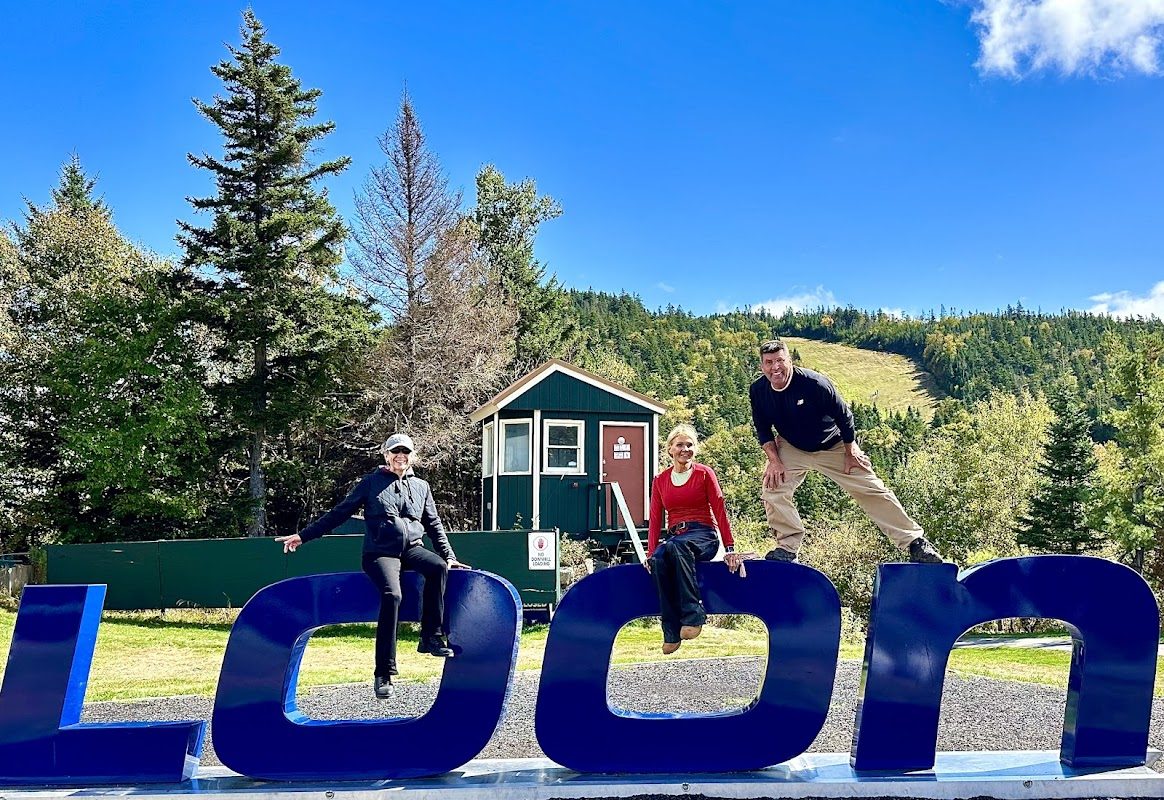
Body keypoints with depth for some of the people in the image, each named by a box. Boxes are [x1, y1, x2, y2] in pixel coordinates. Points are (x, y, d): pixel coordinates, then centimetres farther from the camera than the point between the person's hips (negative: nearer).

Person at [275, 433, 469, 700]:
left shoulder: (421, 487, 19)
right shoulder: (371, 483, 9)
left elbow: (434, 525, 21)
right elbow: (339, 513, 9)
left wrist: (449, 556, 10)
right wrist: (303, 535, 4)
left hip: (411, 549, 3)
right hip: (380, 553, -3)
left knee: (438, 567, -30)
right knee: (392, 594, -31)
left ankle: (430, 637, -20)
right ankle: (383, 674, -26)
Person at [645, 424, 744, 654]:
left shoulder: (704, 474, 5)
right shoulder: (660, 480, 14)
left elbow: (720, 512, 0)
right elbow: (655, 520, 9)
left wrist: (730, 549, -7)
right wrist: (650, 552, -4)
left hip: (703, 536, -3)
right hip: (674, 538, 3)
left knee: (677, 546, -39)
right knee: (658, 560, -33)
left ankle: (693, 616, -40)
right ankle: (671, 633, -31)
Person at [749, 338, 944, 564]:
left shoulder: (814, 383, -30)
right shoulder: (758, 390, -18)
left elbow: (843, 416, -16)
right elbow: (763, 429, -2)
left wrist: (850, 452, -8)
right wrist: (774, 460, -14)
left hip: (833, 446, -3)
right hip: (791, 449, 3)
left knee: (872, 490, -3)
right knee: (772, 488, -15)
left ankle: (915, 541, 5)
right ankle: (787, 547, 0)